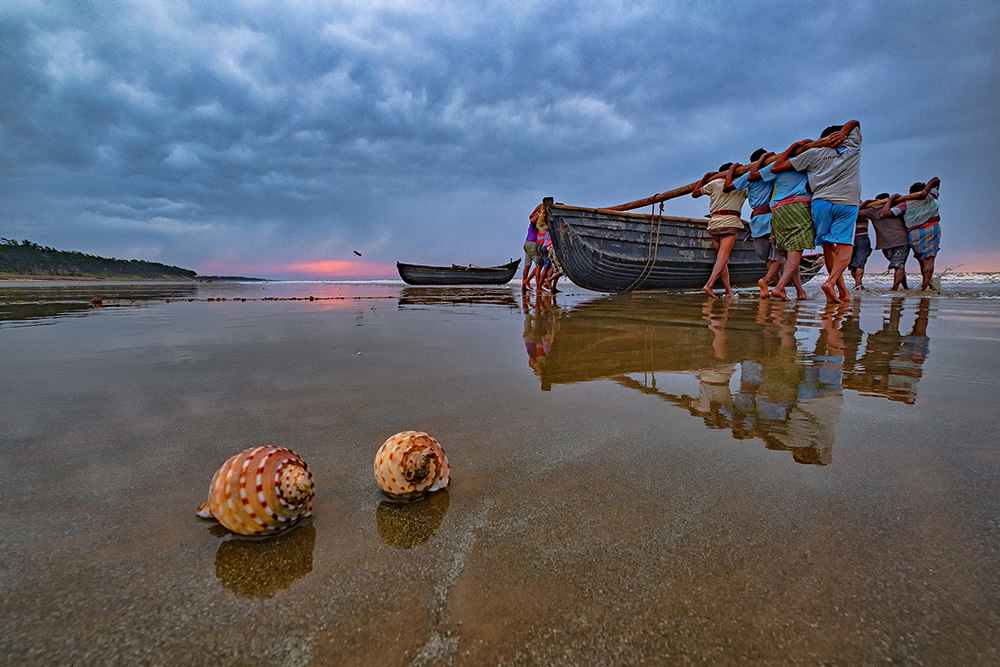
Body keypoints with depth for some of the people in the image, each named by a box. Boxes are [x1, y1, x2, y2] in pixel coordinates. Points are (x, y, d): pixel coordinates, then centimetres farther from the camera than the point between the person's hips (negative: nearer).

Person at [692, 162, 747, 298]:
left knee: (721, 258, 11)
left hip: (714, 222, 3)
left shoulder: (714, 183, 15)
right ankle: (709, 284, -35)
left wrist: (705, 177, 34)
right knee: (722, 258, -14)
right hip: (730, 222, -3)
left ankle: (729, 290, 8)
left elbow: (694, 194, 22)